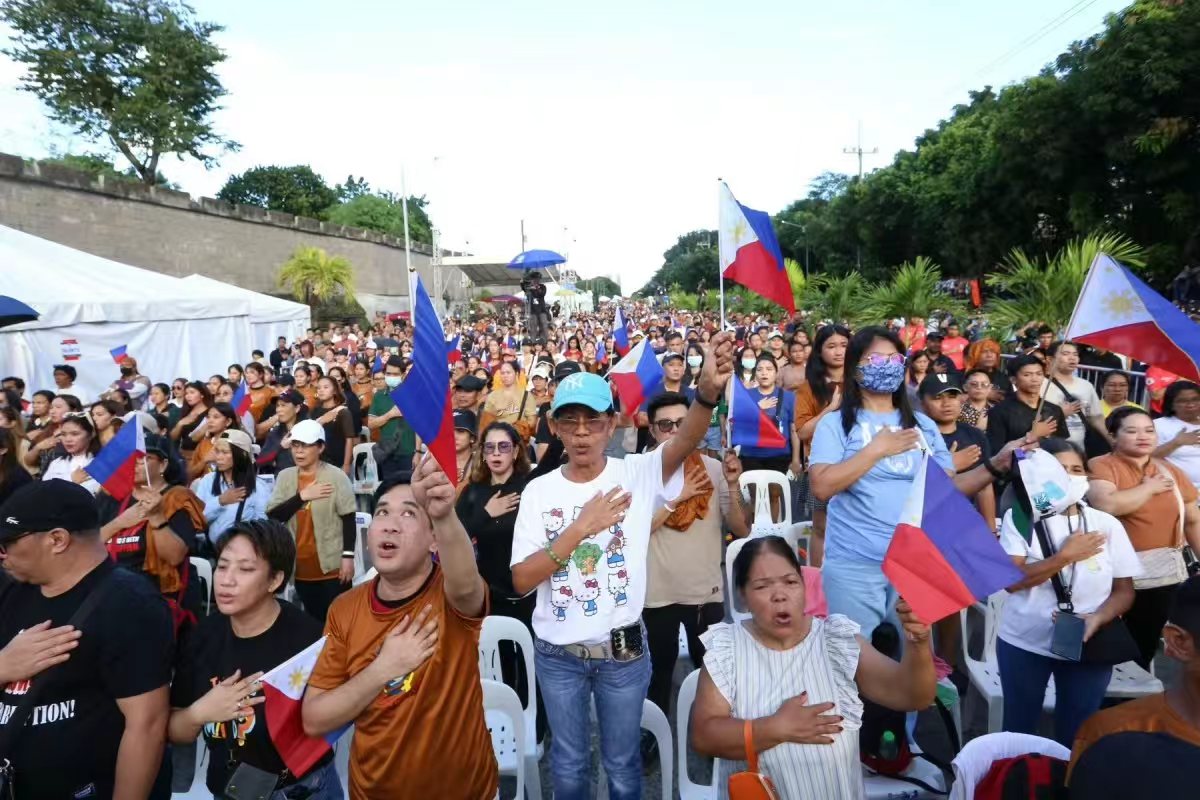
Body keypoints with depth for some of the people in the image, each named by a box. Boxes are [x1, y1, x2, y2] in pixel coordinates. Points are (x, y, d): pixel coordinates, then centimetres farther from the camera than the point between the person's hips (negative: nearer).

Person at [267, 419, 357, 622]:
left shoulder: (336, 476, -9)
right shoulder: (285, 476, 4)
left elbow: (348, 519, -7)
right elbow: (273, 516, -5)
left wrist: (348, 556, -11)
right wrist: (302, 496, -16)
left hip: (332, 566, -4)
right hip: (300, 567, 4)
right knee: (312, 618, 18)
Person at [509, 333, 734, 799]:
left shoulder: (637, 474, -11)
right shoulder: (539, 491, -7)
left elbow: (687, 440, -31)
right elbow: (521, 580, -13)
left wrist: (709, 390, -51)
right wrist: (581, 527, -23)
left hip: (623, 649, -1)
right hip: (557, 654, 1)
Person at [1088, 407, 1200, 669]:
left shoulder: (1170, 471, 9)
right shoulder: (1101, 466, -8)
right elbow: (1106, 504, -27)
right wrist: (1149, 487, -12)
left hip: (1168, 574, 5)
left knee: (1145, 648, 14)